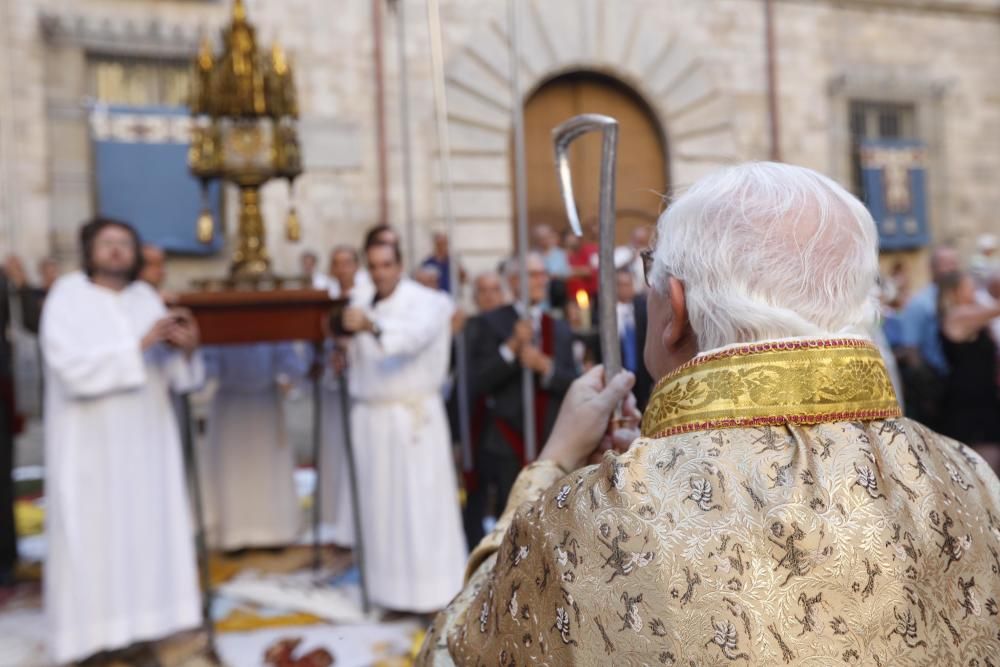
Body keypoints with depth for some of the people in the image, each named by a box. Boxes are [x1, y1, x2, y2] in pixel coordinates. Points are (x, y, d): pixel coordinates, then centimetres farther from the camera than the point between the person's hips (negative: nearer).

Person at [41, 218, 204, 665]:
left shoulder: (146, 298, 9)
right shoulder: (67, 298, -4)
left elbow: (173, 374, 8)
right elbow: (73, 368, -19)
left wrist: (186, 349, -14)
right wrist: (140, 344, -23)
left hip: (146, 439, 5)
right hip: (92, 444, -4)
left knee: (149, 528, 7)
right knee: (95, 535, -1)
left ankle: (146, 619, 17)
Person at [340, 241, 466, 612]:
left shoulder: (425, 302, -6)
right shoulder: (365, 309, 13)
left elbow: (414, 335, -28)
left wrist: (371, 327, -45)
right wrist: (345, 356, -3)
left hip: (413, 416, -5)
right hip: (370, 416, 6)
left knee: (421, 504, -3)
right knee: (382, 505, 8)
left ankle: (435, 593, 8)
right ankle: (395, 590, 19)